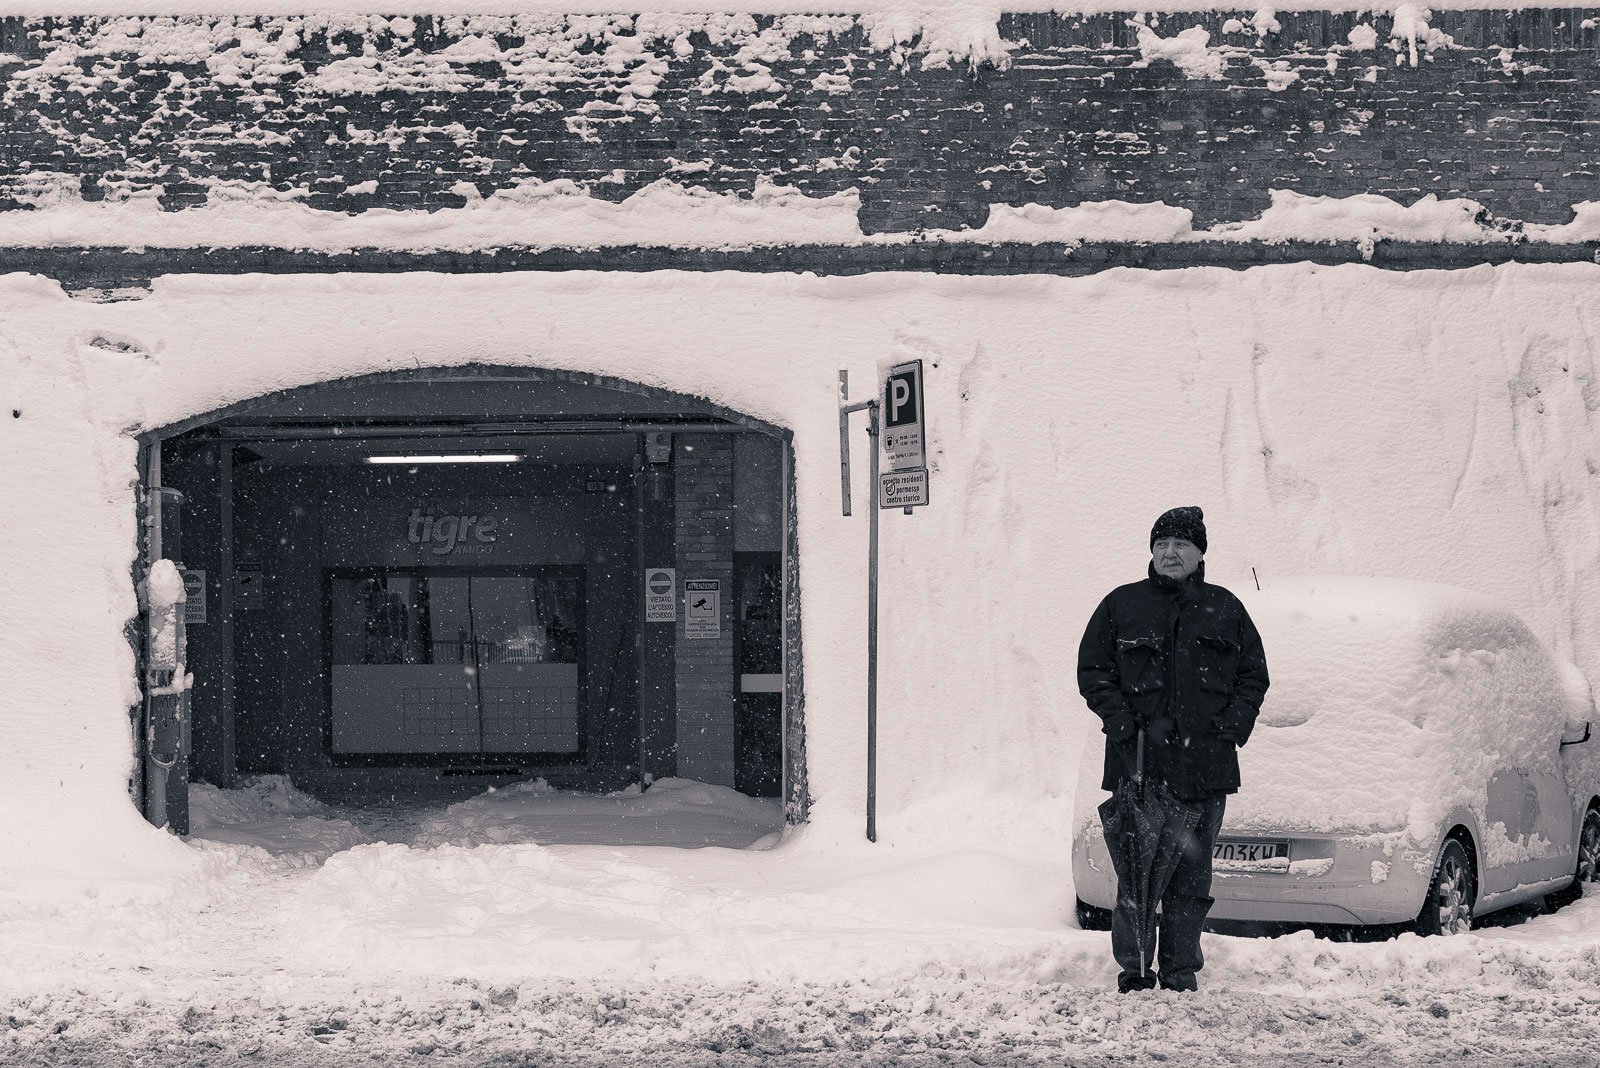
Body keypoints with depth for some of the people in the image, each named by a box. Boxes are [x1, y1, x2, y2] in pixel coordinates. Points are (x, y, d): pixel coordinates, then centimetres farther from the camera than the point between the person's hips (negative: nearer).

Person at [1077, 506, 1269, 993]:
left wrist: (1233, 724, -1)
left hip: (1205, 761, 1)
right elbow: (1092, 671, 7)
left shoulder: (1224, 610, 12)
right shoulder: (1121, 606, 8)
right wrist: (1121, 721, -7)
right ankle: (1134, 967, 2)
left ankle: (1181, 970, 9)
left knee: (1192, 872, 3)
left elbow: (1254, 674, 14)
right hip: (1138, 759, -1)